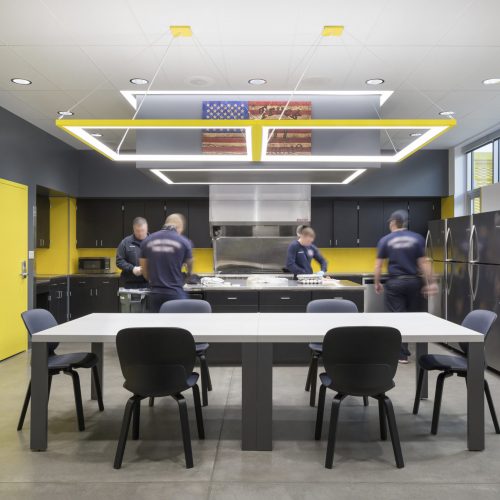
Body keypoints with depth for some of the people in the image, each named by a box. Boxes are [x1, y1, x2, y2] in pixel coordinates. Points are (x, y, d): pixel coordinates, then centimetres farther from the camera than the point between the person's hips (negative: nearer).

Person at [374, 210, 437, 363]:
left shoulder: (386, 240, -1)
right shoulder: (417, 238, 2)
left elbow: (378, 265, -2)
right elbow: (423, 263, -1)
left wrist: (377, 283, 9)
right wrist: (430, 283, 2)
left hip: (395, 283, -2)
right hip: (413, 282, 2)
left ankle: (402, 354, 4)